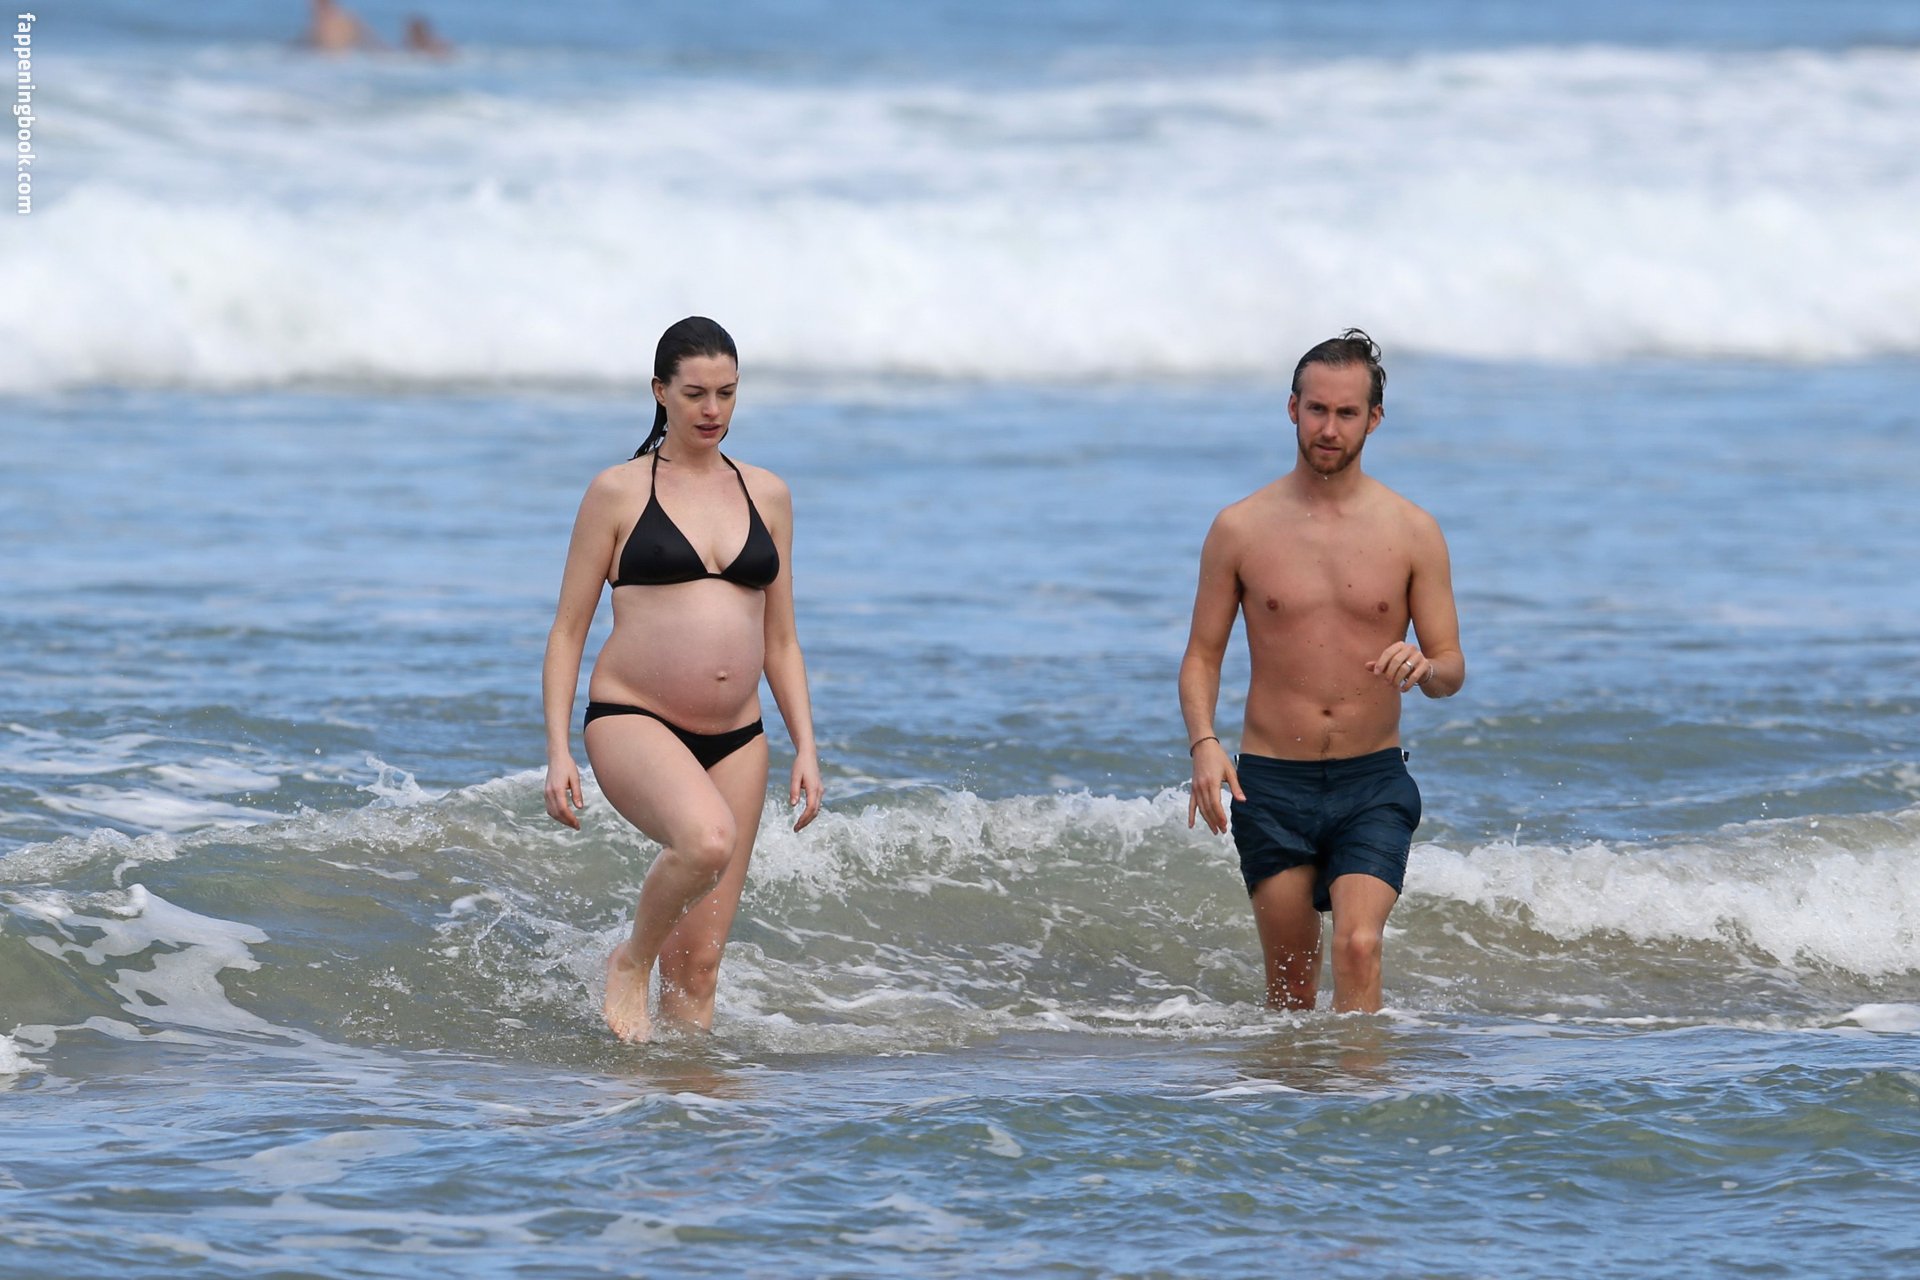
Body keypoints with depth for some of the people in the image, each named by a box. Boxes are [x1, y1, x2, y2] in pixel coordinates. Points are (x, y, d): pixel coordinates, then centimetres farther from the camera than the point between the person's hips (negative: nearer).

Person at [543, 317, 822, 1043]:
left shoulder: (766, 496, 12)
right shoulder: (618, 493, 1)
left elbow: (781, 641, 17)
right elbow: (568, 631, 2)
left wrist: (805, 746, 7)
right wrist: (557, 751, -7)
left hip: (734, 739, 4)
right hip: (632, 722, -4)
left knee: (699, 961, 2)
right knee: (707, 838, -33)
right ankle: (629, 964, -8)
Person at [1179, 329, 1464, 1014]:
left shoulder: (1413, 532, 1)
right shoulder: (1241, 529, 1)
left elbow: (1452, 669, 4)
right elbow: (1202, 656, 5)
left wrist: (1424, 668, -22)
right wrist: (1204, 745, -14)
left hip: (1373, 783, -1)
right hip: (1272, 784, 1)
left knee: (1358, 944, -21)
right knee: (1290, 978, 6)